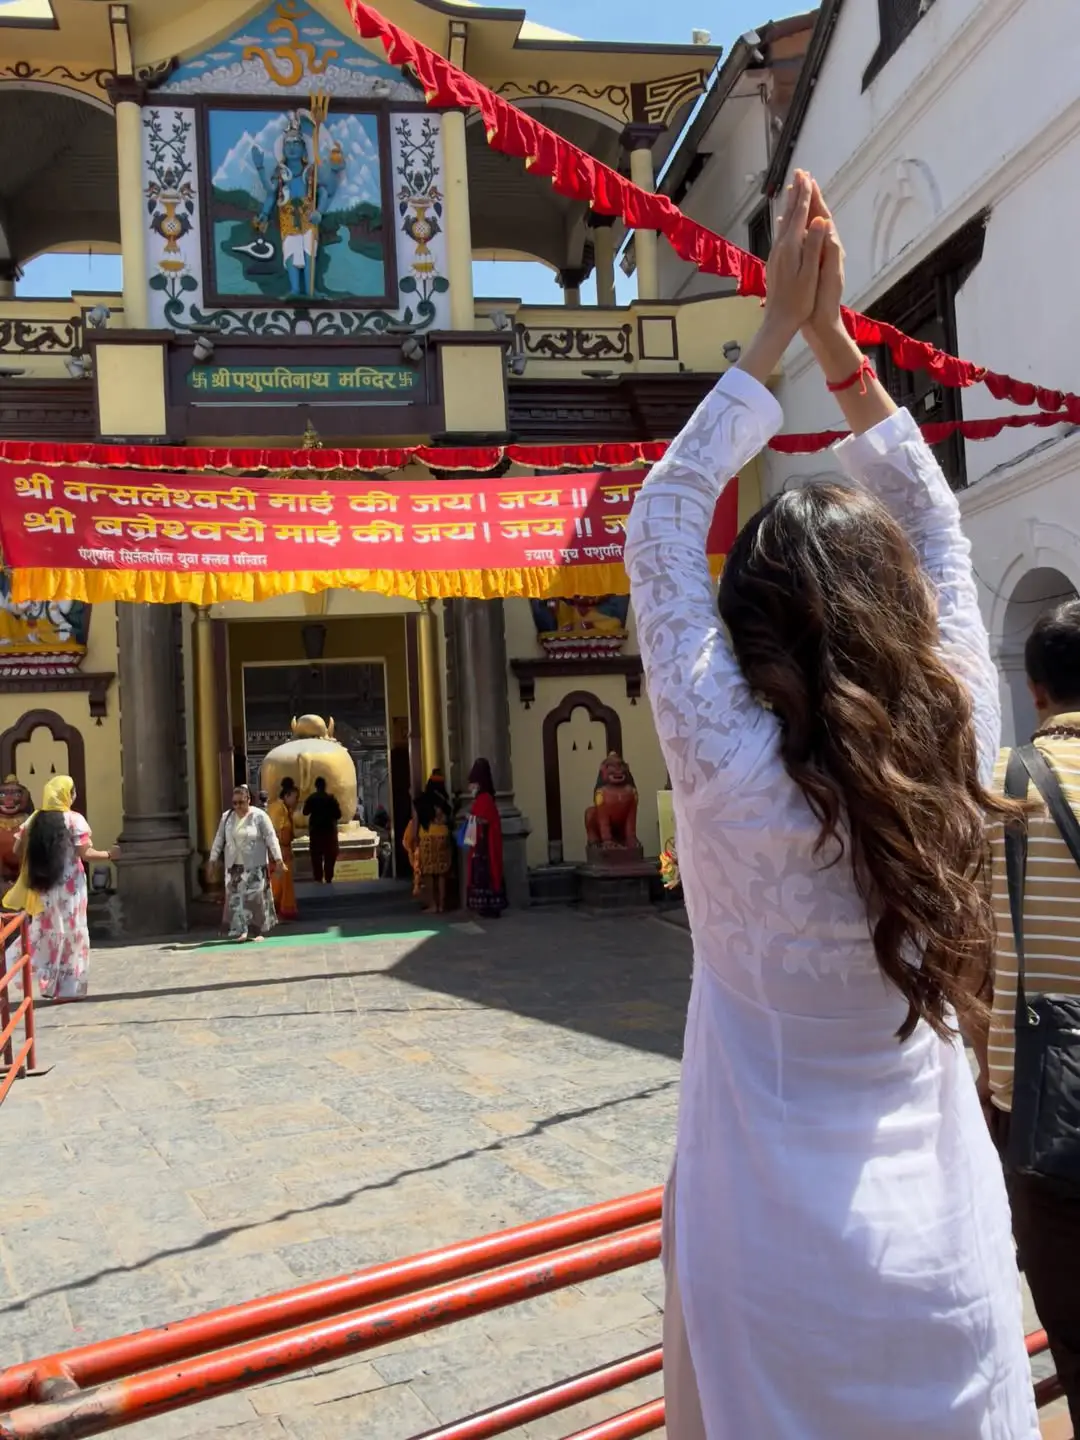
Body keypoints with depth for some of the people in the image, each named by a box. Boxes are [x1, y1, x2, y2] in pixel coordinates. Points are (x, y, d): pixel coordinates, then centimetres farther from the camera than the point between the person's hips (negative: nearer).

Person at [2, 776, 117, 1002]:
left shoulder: (34, 819, 5)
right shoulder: (74, 820, -10)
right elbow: (85, 853, -13)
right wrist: (109, 855, 1)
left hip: (42, 886, 4)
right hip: (69, 886, -4)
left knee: (46, 933, 14)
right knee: (71, 933, 4)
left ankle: (48, 985, 17)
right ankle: (69, 988, 6)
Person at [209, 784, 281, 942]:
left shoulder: (259, 816, -7)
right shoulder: (226, 816, 6)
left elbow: (271, 838, -8)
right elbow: (219, 839, 11)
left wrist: (278, 859, -13)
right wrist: (213, 859, 9)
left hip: (255, 865, -4)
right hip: (234, 866, 4)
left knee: (256, 897, -2)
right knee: (235, 897, 0)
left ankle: (260, 931, 5)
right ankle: (239, 930, 4)